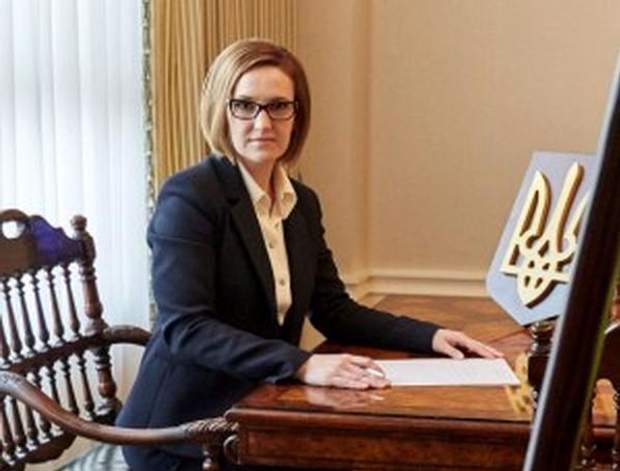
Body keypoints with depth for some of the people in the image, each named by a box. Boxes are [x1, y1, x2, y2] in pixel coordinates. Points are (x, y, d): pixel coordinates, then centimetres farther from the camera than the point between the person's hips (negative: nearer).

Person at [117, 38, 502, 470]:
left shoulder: (303, 203, 9)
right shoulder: (189, 197, -14)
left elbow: (333, 310, 9)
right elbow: (185, 327, -23)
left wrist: (429, 336, -5)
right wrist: (301, 365, -34)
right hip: (185, 431, -7)